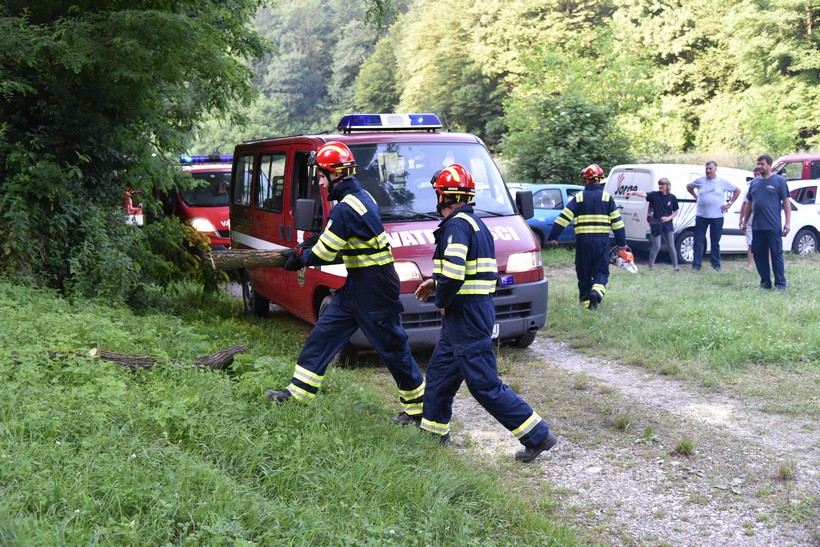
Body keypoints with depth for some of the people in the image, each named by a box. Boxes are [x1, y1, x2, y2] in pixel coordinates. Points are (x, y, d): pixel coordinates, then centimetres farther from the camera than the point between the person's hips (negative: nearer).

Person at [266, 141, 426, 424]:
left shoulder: (345, 209, -22)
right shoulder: (362, 197, 10)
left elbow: (324, 254, -17)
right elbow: (332, 238, 20)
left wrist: (300, 258, 1)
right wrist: (302, 250, 12)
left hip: (374, 290, -10)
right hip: (357, 286, 10)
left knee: (393, 348, 1)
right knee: (322, 335, 12)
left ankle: (417, 407, 14)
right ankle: (298, 393, 21)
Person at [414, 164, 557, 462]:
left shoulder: (456, 225, -17)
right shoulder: (475, 223, 15)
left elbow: (453, 272, -29)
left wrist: (442, 300, -12)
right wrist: (436, 283, 22)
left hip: (467, 315, -10)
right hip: (468, 315, 10)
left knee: (484, 384, -6)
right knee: (440, 370, 20)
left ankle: (538, 436, -2)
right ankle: (433, 427, 33)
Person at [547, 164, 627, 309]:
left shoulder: (578, 198, 3)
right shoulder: (607, 197, 5)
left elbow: (563, 218, -3)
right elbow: (617, 222, 4)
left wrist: (553, 237, 1)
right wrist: (621, 243, 11)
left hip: (583, 240, 0)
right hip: (602, 240, 0)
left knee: (583, 272, 12)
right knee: (601, 271, 5)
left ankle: (585, 299, 14)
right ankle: (596, 291, -21)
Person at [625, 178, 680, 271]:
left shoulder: (672, 197, 0)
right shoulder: (655, 195, -6)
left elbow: (676, 212, 8)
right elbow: (644, 194, -24)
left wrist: (669, 218, -10)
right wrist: (633, 192, -42)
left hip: (668, 225, 2)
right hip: (656, 225, -2)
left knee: (671, 246, 7)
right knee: (656, 246, -2)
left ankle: (675, 266, 16)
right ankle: (651, 266, 8)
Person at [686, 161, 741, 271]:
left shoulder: (723, 182, 2)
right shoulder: (700, 181, 3)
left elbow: (737, 191, 11)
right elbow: (689, 186, 20)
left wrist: (730, 204, 4)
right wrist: (696, 197, 9)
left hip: (717, 217, -1)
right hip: (701, 216, 1)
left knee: (715, 242, 7)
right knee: (698, 242, 0)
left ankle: (716, 265, 15)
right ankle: (696, 265, 3)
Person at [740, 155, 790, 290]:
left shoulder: (779, 181, 0)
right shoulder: (754, 182, 13)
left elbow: (786, 202, -3)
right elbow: (749, 204, 19)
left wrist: (788, 222, -10)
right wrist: (745, 222, 16)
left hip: (773, 227, -5)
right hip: (757, 227, 5)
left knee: (776, 255, -2)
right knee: (759, 255, 7)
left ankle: (780, 284, 4)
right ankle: (765, 282, 17)